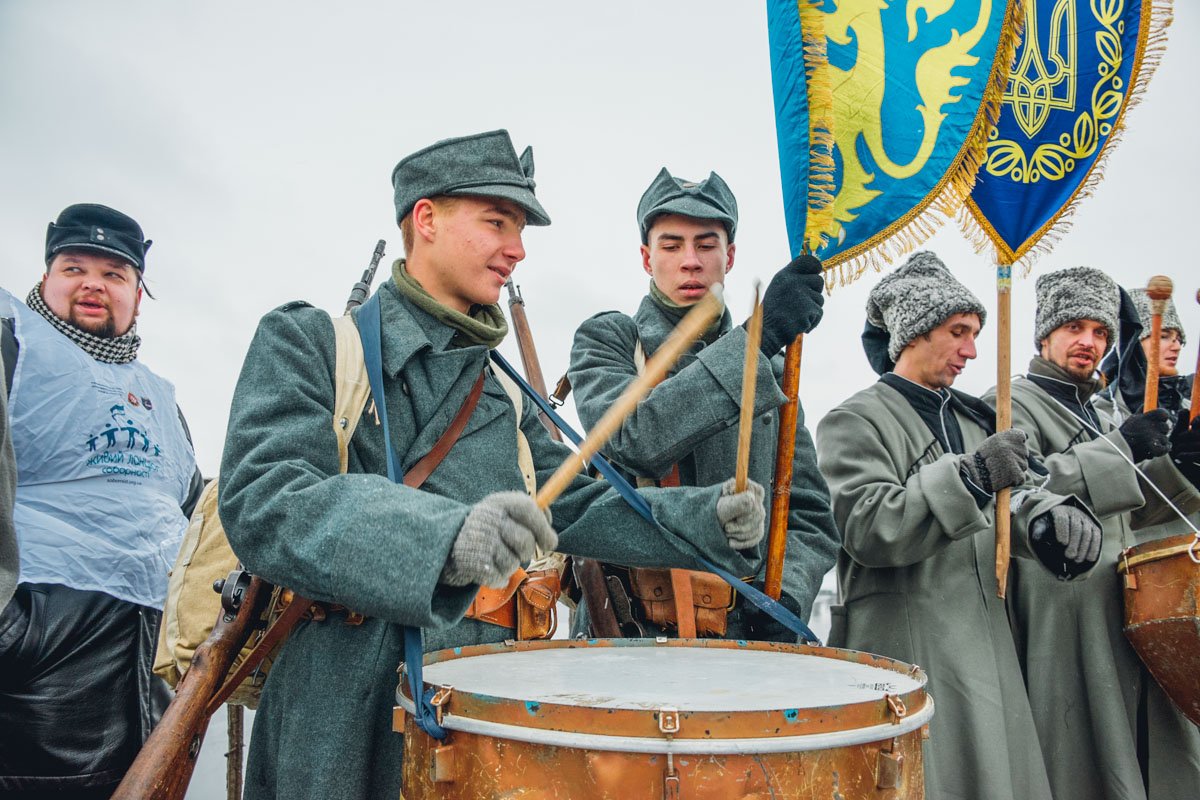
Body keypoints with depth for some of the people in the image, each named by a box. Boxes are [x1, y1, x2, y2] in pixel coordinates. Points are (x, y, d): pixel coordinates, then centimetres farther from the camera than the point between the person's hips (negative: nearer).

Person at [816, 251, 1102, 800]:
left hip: (984, 642, 7)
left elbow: (1014, 498, 10)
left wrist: (1054, 520, -12)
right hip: (907, 648, -7)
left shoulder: (968, 418, 16)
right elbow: (868, 529, -19)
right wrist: (969, 476, -24)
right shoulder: (854, 422, -7)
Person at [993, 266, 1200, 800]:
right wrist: (1120, 450, -19)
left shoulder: (1099, 412, 22)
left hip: (1126, 605, 8)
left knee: (1143, 748, 11)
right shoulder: (1012, 403, -4)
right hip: (1065, 611, -8)